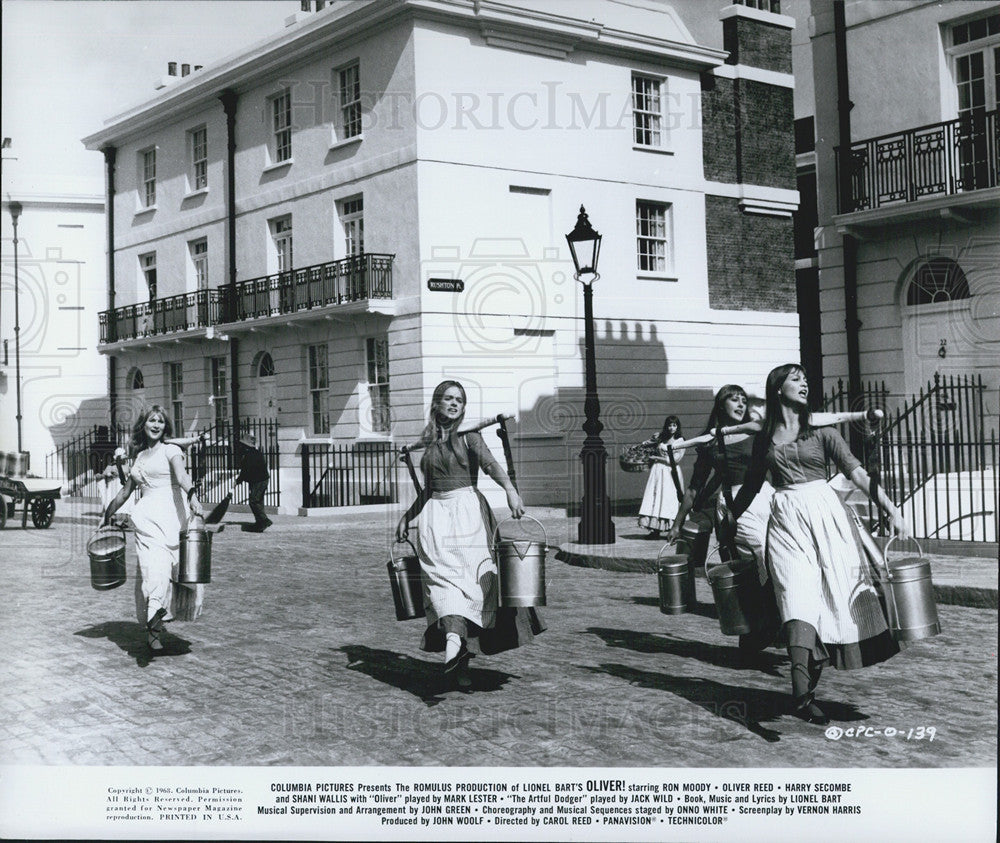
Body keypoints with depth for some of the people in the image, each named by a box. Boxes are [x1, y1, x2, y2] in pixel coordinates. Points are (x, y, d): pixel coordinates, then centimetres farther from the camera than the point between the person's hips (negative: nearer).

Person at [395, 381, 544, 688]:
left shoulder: (468, 436, 4)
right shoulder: (428, 441, 16)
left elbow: (490, 464, -14)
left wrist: (510, 490, -31)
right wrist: (407, 516, 30)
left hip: (468, 511, -3)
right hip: (436, 514, 3)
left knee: (472, 576, -9)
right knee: (442, 570, -19)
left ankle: (462, 661, -3)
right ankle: (454, 637, -35)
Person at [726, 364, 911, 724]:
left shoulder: (820, 431, 7)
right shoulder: (764, 439, 12)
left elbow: (857, 473, -1)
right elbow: (750, 485, 23)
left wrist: (892, 510, -11)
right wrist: (729, 523, 27)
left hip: (825, 516, 0)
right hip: (786, 521, 0)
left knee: (830, 598, -3)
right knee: (798, 598, -15)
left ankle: (808, 687, 9)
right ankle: (802, 692, -24)